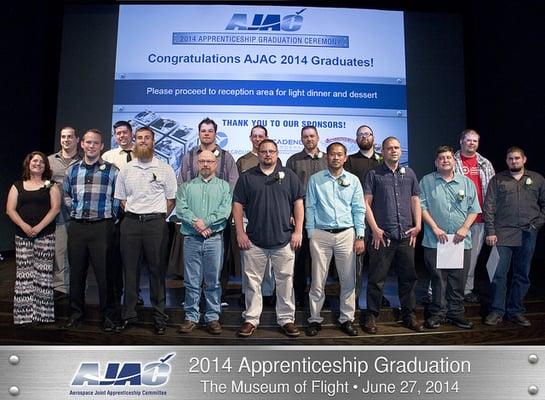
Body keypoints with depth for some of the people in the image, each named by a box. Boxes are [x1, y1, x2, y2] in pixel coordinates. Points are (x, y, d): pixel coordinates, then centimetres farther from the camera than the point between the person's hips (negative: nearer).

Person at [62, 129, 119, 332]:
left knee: (104, 273, 0)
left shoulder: (112, 171, 0)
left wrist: (110, 216, -1)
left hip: (102, 226, -4)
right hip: (77, 226, 4)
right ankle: (76, 313, 26)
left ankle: (108, 315, 13)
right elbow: (66, 195, 24)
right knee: (76, 272, 11)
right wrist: (74, 211, 13)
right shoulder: (72, 170, 12)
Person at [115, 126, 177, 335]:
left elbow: (171, 199, 5)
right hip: (130, 222, 3)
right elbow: (122, 198, 17)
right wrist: (133, 215, 7)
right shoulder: (126, 169, 12)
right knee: (129, 269, 6)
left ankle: (160, 317, 9)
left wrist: (158, 218, 0)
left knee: (156, 269, 1)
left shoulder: (165, 169, 3)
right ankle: (128, 315, 18)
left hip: (155, 222, -3)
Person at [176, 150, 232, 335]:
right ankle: (191, 317, 17)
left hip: (215, 239, -1)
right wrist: (196, 223, -15)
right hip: (191, 239, 1)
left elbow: (225, 211, -6)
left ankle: (213, 318, 15)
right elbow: (181, 209, -2)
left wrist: (205, 222, -15)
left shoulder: (224, 186, 8)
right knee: (191, 281, 6)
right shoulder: (186, 186, 12)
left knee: (213, 281, 5)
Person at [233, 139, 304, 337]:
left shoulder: (289, 176, 7)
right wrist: (240, 232, -3)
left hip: (284, 240, 0)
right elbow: (238, 205, 4)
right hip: (254, 241, 0)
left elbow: (298, 203, 5)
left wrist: (298, 231, -2)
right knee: (252, 281, 7)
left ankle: (286, 319, 19)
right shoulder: (247, 177, 6)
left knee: (285, 280, 6)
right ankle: (251, 319, 19)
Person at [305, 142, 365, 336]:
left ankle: (346, 319, 19)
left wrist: (360, 236, -1)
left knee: (348, 280, 5)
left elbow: (359, 210, 6)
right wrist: (310, 234, -2)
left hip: (346, 234, 1)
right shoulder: (315, 179, 5)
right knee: (318, 280, 3)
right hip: (321, 234, -1)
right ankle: (315, 319, 15)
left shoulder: (353, 180, 8)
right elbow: (310, 207, 4)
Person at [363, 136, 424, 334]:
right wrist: (375, 228, -9)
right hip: (382, 236, -4)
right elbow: (366, 203, -3)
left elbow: (415, 201, 16)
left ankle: (409, 315, 25)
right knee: (377, 278, 1)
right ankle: (371, 316, 13)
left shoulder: (409, 173, 13)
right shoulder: (374, 174, 2)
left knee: (408, 277, 11)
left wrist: (418, 225, 5)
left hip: (406, 236, 4)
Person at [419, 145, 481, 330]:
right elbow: (422, 206, -2)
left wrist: (465, 228, -6)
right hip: (434, 241, -2)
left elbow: (473, 209, 9)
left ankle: (456, 313, 19)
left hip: (461, 241, 2)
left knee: (458, 279, 7)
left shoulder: (467, 182, 12)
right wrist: (435, 228, -10)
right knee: (438, 279, 2)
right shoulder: (427, 181, 5)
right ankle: (437, 313, 13)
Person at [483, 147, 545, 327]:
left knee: (522, 275, 9)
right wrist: (490, 231, -8)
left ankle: (515, 311, 20)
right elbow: (489, 207, 0)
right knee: (499, 273, -3)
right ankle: (497, 311, 7)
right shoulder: (497, 180, 5)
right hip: (503, 234, -2)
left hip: (527, 235, 2)